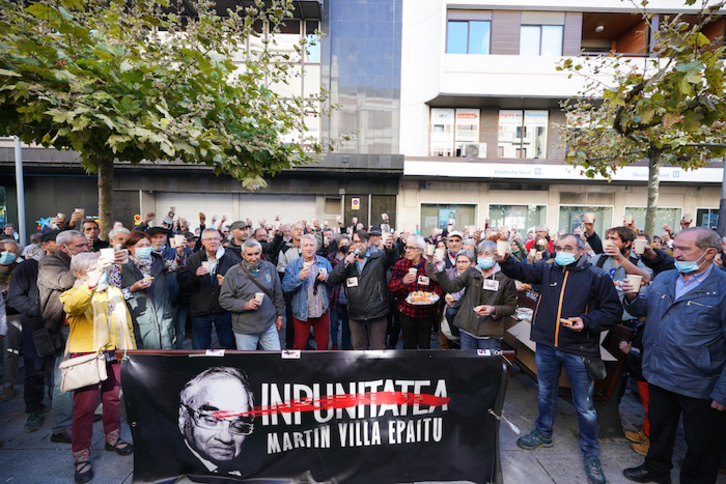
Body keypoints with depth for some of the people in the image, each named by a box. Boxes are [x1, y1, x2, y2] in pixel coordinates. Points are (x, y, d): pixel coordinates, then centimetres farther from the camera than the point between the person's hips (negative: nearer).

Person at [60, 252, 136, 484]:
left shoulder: (115, 293, 13)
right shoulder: (72, 294, -2)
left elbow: (126, 324, 15)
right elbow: (74, 305, -30)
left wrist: (132, 350, 12)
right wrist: (93, 280, -42)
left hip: (113, 354, 5)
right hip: (86, 355, -4)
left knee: (113, 397, 15)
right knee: (85, 404, -2)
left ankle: (113, 438, 33)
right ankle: (81, 456, 12)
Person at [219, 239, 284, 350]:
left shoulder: (270, 267, 1)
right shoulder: (233, 272, -8)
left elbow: (278, 294, 10)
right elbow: (224, 300, -7)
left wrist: (280, 315, 11)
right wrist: (245, 305, -19)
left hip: (269, 325, 3)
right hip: (244, 329, -2)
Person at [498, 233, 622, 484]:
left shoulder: (597, 276, -6)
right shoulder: (548, 270, 5)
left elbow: (613, 311, -5)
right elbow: (521, 271, -2)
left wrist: (587, 321, -20)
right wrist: (505, 261, -22)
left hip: (579, 350, -3)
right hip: (546, 346, 4)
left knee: (584, 405, 9)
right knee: (545, 393, 21)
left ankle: (590, 453, 31)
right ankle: (543, 433, 43)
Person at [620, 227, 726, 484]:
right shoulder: (663, 278, 2)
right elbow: (642, 309, 12)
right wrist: (633, 297, -12)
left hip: (699, 386, -5)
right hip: (658, 375, 5)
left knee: (700, 444, 15)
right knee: (659, 427, 24)